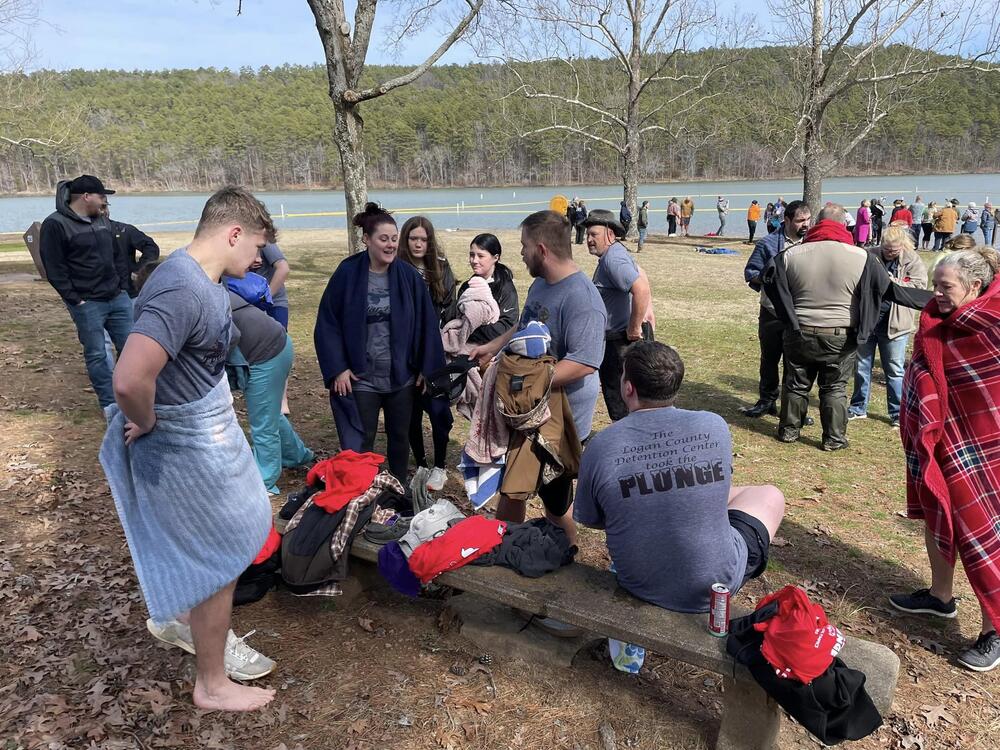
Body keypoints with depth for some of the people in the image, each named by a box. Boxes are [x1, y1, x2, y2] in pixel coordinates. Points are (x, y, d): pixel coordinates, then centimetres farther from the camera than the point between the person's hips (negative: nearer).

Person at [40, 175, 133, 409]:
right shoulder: (55, 225, -8)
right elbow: (54, 269, -10)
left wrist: (123, 287, 10)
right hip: (87, 304, -6)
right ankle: (110, 403, 10)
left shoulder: (102, 221, 12)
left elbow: (118, 256, 20)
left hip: (118, 298, 6)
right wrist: (75, 300, -13)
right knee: (96, 354, 2)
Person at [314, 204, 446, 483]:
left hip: (402, 376, 2)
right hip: (359, 378, -2)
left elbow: (427, 323, -1)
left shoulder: (409, 276, -5)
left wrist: (426, 368, -1)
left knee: (400, 438, 19)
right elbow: (327, 324, -6)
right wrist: (337, 368, -11)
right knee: (359, 445, 9)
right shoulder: (347, 274, -10)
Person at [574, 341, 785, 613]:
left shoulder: (599, 447, -18)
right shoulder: (715, 426, -15)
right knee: (771, 496, 26)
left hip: (641, 587, 2)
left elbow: (590, 520, -2)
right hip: (718, 583, -1)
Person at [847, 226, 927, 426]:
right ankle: (858, 407, 27)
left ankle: (897, 413, 19)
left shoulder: (913, 262, -2)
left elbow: (919, 288, -11)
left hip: (894, 325, -2)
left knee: (895, 370, 6)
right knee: (861, 366, 13)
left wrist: (893, 284, -19)